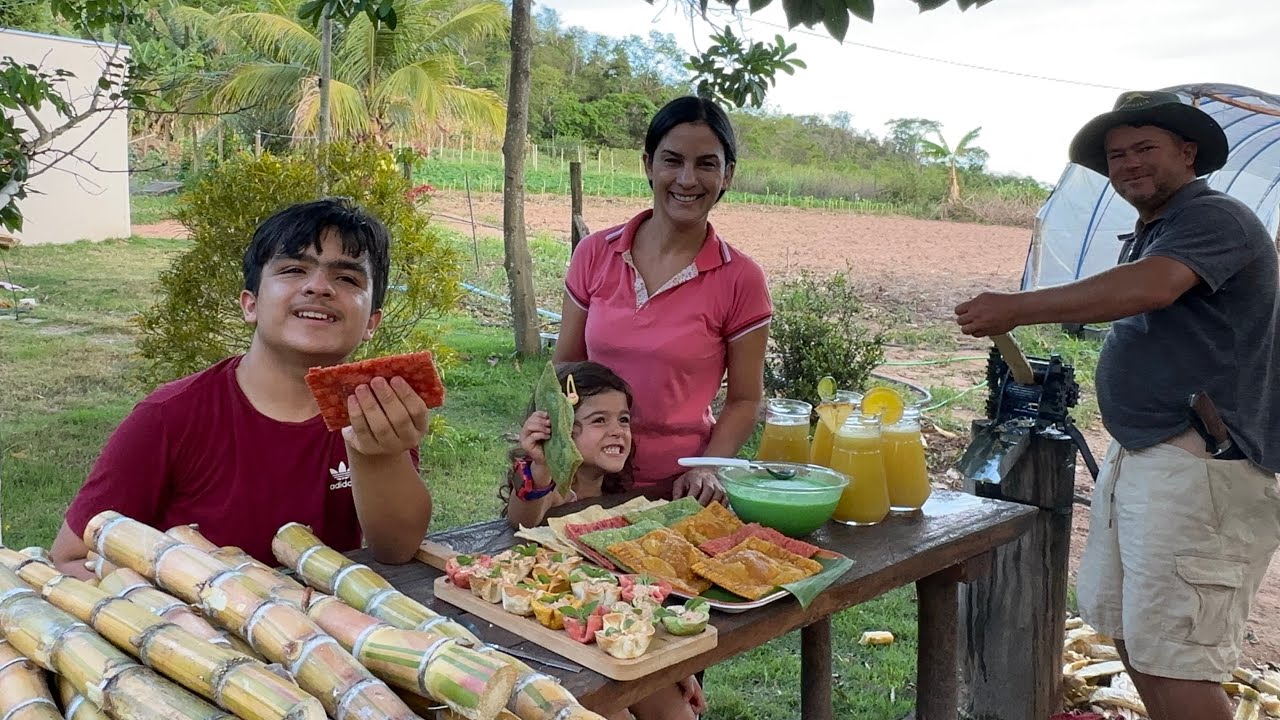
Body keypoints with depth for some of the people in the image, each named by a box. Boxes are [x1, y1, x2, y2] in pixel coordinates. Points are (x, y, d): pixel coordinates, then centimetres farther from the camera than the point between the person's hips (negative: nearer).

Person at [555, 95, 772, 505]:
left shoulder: (741, 279, -7)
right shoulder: (595, 253, -1)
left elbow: (744, 401, 0)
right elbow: (564, 366, 7)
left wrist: (707, 470, -16)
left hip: (681, 492, -2)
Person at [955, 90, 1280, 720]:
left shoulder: (1214, 218, -12)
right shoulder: (1151, 234, 20)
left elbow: (1149, 288, -30)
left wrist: (1015, 308, -27)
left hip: (1197, 465, -10)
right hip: (1135, 457, 10)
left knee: (1169, 657, -9)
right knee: (1123, 622, 18)